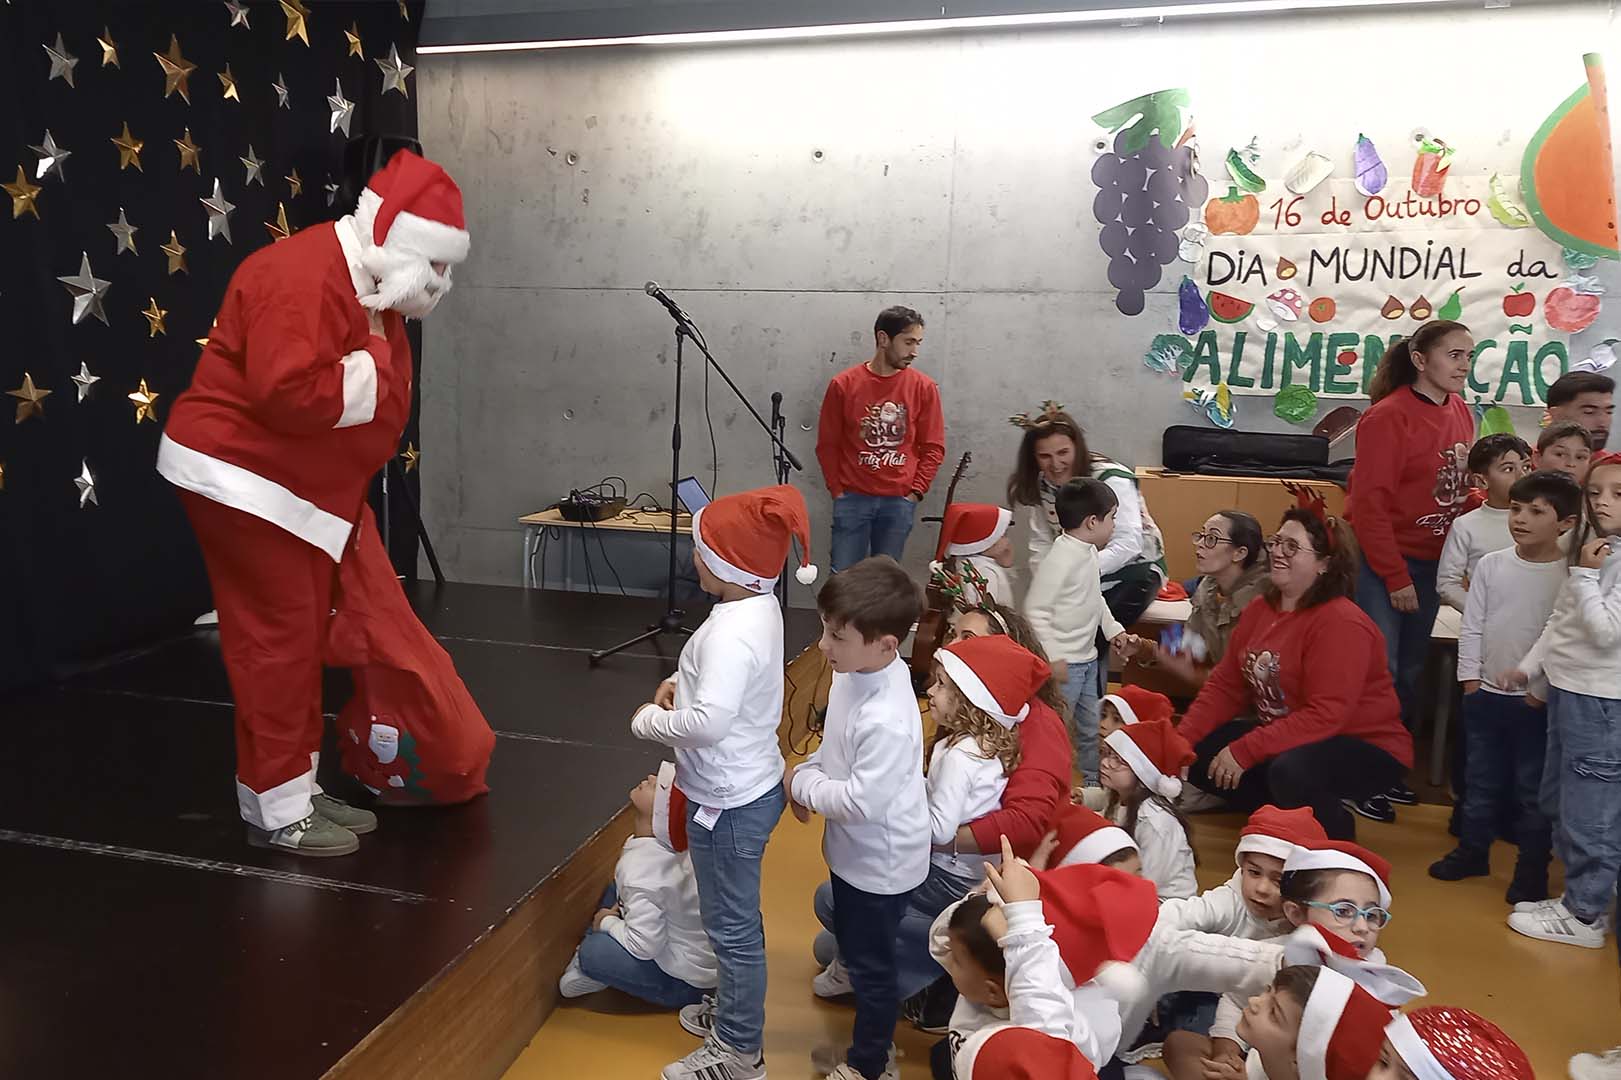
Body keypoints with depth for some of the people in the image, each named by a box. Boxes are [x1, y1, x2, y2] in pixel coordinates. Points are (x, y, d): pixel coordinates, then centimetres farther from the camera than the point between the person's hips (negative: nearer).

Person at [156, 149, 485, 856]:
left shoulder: (373, 290, 10)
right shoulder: (304, 278, -22)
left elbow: (369, 406, 14)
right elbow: (291, 394, -34)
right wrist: (371, 368, -21)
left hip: (303, 492, 10)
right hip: (240, 480, -10)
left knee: (304, 640, 13)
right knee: (277, 642, -4)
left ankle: (299, 790, 25)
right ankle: (277, 812, 8)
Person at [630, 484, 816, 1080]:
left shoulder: (731, 633, -29)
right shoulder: (759, 605, 1)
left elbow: (708, 723, -39)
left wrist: (648, 720, -21)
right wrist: (684, 682, 3)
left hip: (729, 802, -10)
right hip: (748, 787, 10)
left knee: (732, 926, 8)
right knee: (736, 918, 26)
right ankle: (733, 1008, 45)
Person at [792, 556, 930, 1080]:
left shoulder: (887, 720, -37)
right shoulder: (856, 673, -8)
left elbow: (862, 802, -31)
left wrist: (805, 786, -17)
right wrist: (808, 773, -4)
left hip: (879, 861, -9)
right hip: (855, 850, 9)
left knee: (870, 963, 13)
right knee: (857, 951, 26)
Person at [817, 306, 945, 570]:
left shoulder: (924, 387, 1)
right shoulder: (843, 385, -1)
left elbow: (934, 447, 4)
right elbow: (827, 444, 5)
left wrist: (915, 492, -2)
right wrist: (837, 490, 0)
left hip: (899, 501, 1)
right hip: (852, 498, -1)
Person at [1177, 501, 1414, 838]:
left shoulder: (1341, 623, -22)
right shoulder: (1260, 609, 3)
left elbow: (1325, 715, -28)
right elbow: (1224, 686, 3)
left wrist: (1244, 751, -30)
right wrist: (1180, 740, -10)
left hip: (1366, 750, -7)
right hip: (1283, 738, 8)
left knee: (1291, 770, -36)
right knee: (1198, 755, -4)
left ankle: (1335, 830, -2)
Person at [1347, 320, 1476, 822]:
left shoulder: (1460, 412, 6)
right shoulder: (1388, 417, -14)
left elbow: (1456, 487, 13)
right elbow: (1369, 503, -16)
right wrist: (1395, 577, -15)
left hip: (1431, 561, 7)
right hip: (1381, 561, -7)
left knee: (1410, 672, 13)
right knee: (1378, 671, -5)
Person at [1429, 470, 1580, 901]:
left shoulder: (1569, 575, -10)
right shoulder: (1491, 565, 1)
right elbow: (1472, 626, 4)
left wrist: (1540, 691, -12)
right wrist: (1471, 679, 0)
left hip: (1537, 701, -3)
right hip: (1485, 693, 4)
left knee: (1533, 788, 7)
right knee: (1481, 780, 16)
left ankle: (1531, 870, 20)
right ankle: (1472, 850, 30)